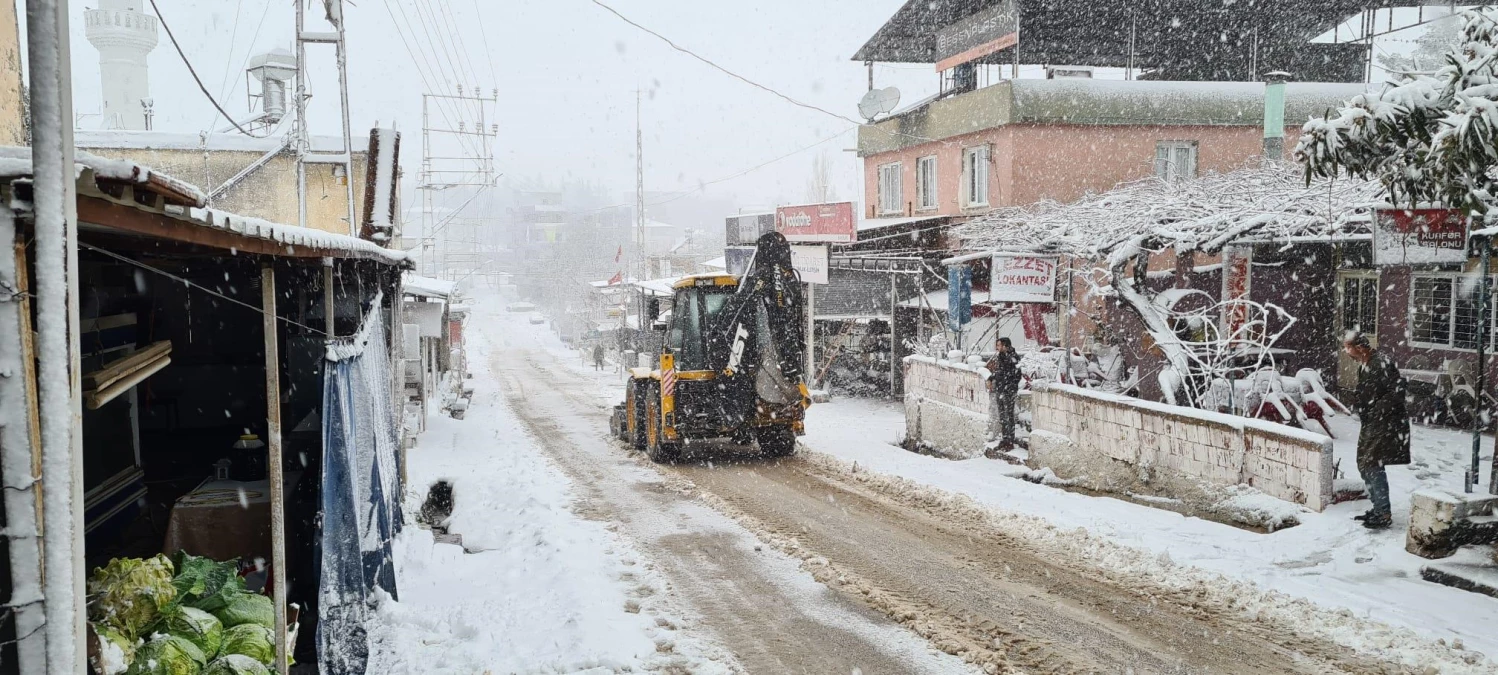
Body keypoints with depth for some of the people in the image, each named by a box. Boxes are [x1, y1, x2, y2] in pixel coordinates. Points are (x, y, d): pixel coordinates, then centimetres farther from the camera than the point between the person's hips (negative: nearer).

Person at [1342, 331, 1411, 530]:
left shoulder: (1382, 362, -18)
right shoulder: (1365, 366, 13)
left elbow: (1399, 388, -23)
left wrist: (1380, 409, -20)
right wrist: (1358, 407, 6)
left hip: (1386, 423, -10)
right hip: (1371, 424, 10)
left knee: (1373, 465, -11)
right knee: (1364, 464, 14)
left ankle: (1384, 514, -4)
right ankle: (1377, 508, 25)